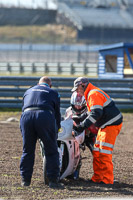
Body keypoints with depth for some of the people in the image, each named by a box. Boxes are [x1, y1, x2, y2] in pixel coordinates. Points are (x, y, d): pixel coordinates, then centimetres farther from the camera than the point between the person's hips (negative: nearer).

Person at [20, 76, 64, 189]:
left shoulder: (28, 91, 33)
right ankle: (53, 180, 0)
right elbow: (57, 113, 22)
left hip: (26, 116, 3)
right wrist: (57, 129, 35)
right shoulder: (53, 93, 24)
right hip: (45, 116, -3)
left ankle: (25, 179, 15)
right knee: (51, 151, 4)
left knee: (27, 150, 13)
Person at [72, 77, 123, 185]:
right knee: (97, 151, 8)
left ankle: (108, 179, -14)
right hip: (105, 125, 11)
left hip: (112, 125, -11)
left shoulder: (93, 94, -15)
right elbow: (94, 113, 27)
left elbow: (96, 113, -27)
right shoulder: (91, 94, 19)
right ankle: (97, 177, 10)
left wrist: (82, 126, -29)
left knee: (104, 152, -15)